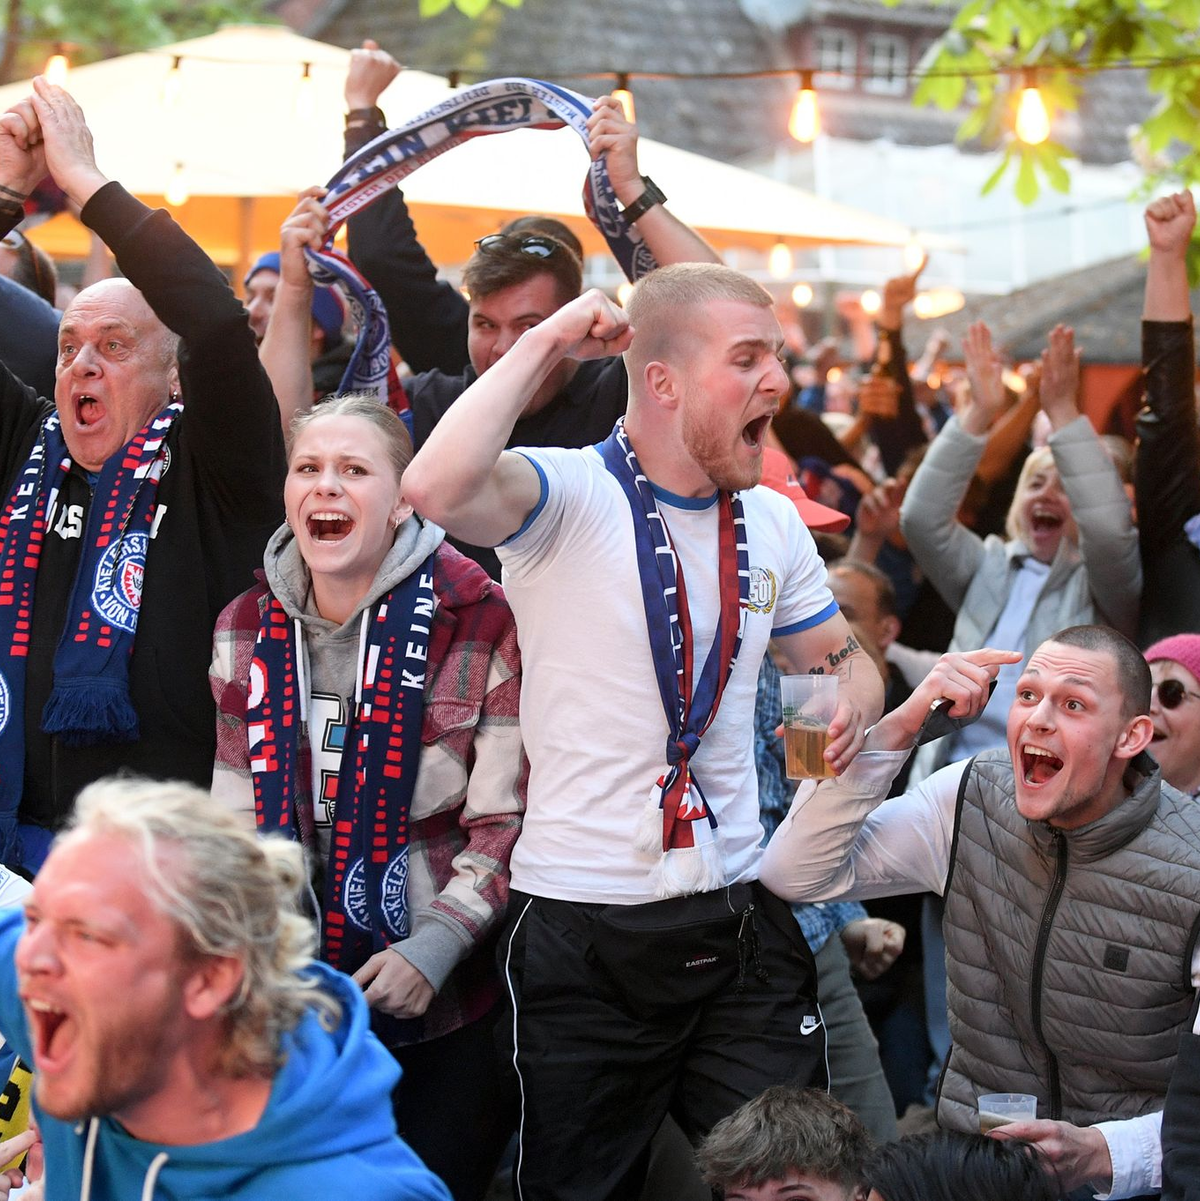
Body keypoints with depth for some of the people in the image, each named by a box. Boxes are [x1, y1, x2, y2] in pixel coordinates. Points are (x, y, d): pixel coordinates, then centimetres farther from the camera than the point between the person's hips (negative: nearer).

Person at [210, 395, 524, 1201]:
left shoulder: (479, 621, -11)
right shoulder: (248, 629, 5)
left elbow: (509, 822, -9)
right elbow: (239, 813, 12)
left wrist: (436, 945, -19)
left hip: (447, 1014, -4)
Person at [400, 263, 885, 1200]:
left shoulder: (771, 522, 9)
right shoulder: (567, 494, -10)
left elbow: (841, 654, 22)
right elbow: (437, 490, -32)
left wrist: (857, 697, -3)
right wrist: (546, 345, -21)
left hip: (738, 917, 5)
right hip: (580, 933, -5)